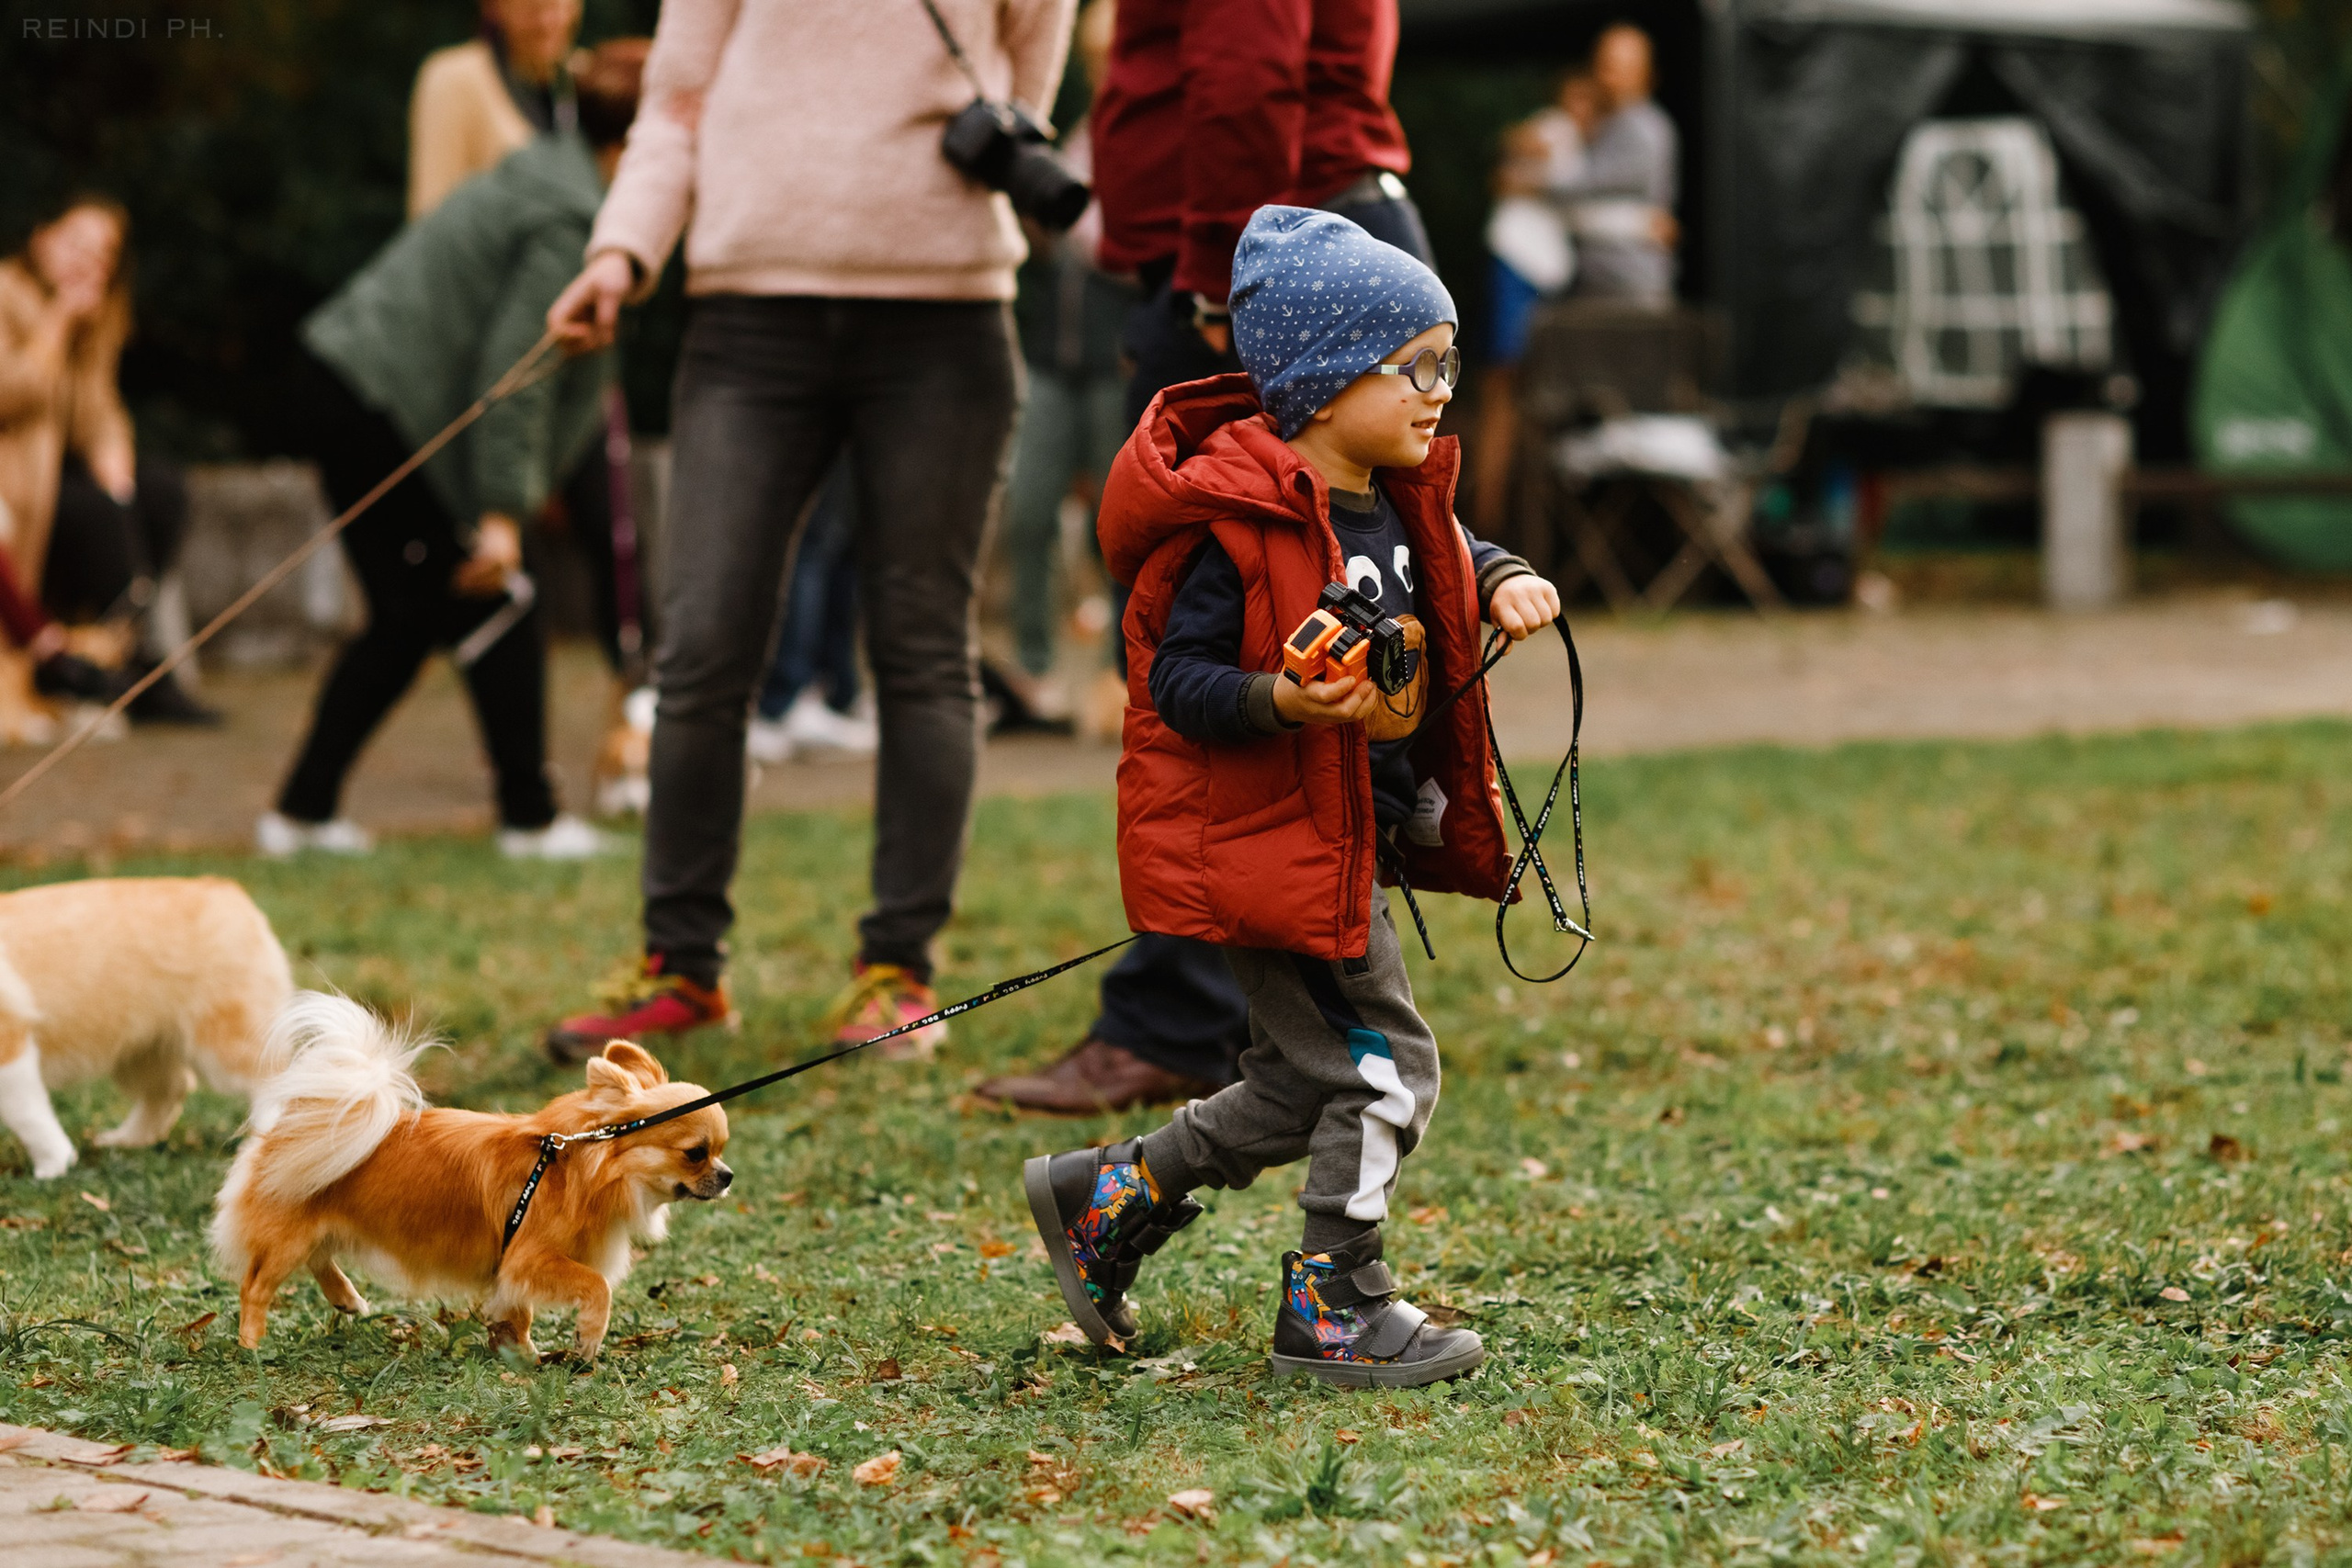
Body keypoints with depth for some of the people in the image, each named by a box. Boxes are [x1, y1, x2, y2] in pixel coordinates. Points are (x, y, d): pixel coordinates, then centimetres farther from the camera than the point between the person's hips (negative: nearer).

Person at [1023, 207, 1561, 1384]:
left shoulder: (1394, 501, 7)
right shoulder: (1240, 521, -20)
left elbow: (1449, 562, 28)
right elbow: (1176, 681, -20)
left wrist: (1504, 583, 7)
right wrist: (1286, 701, -36)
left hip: (1352, 836, 10)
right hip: (1266, 836, -10)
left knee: (1307, 1083, 17)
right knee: (1382, 1067, -6)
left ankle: (1104, 1202, 31)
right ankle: (1335, 1308, 9)